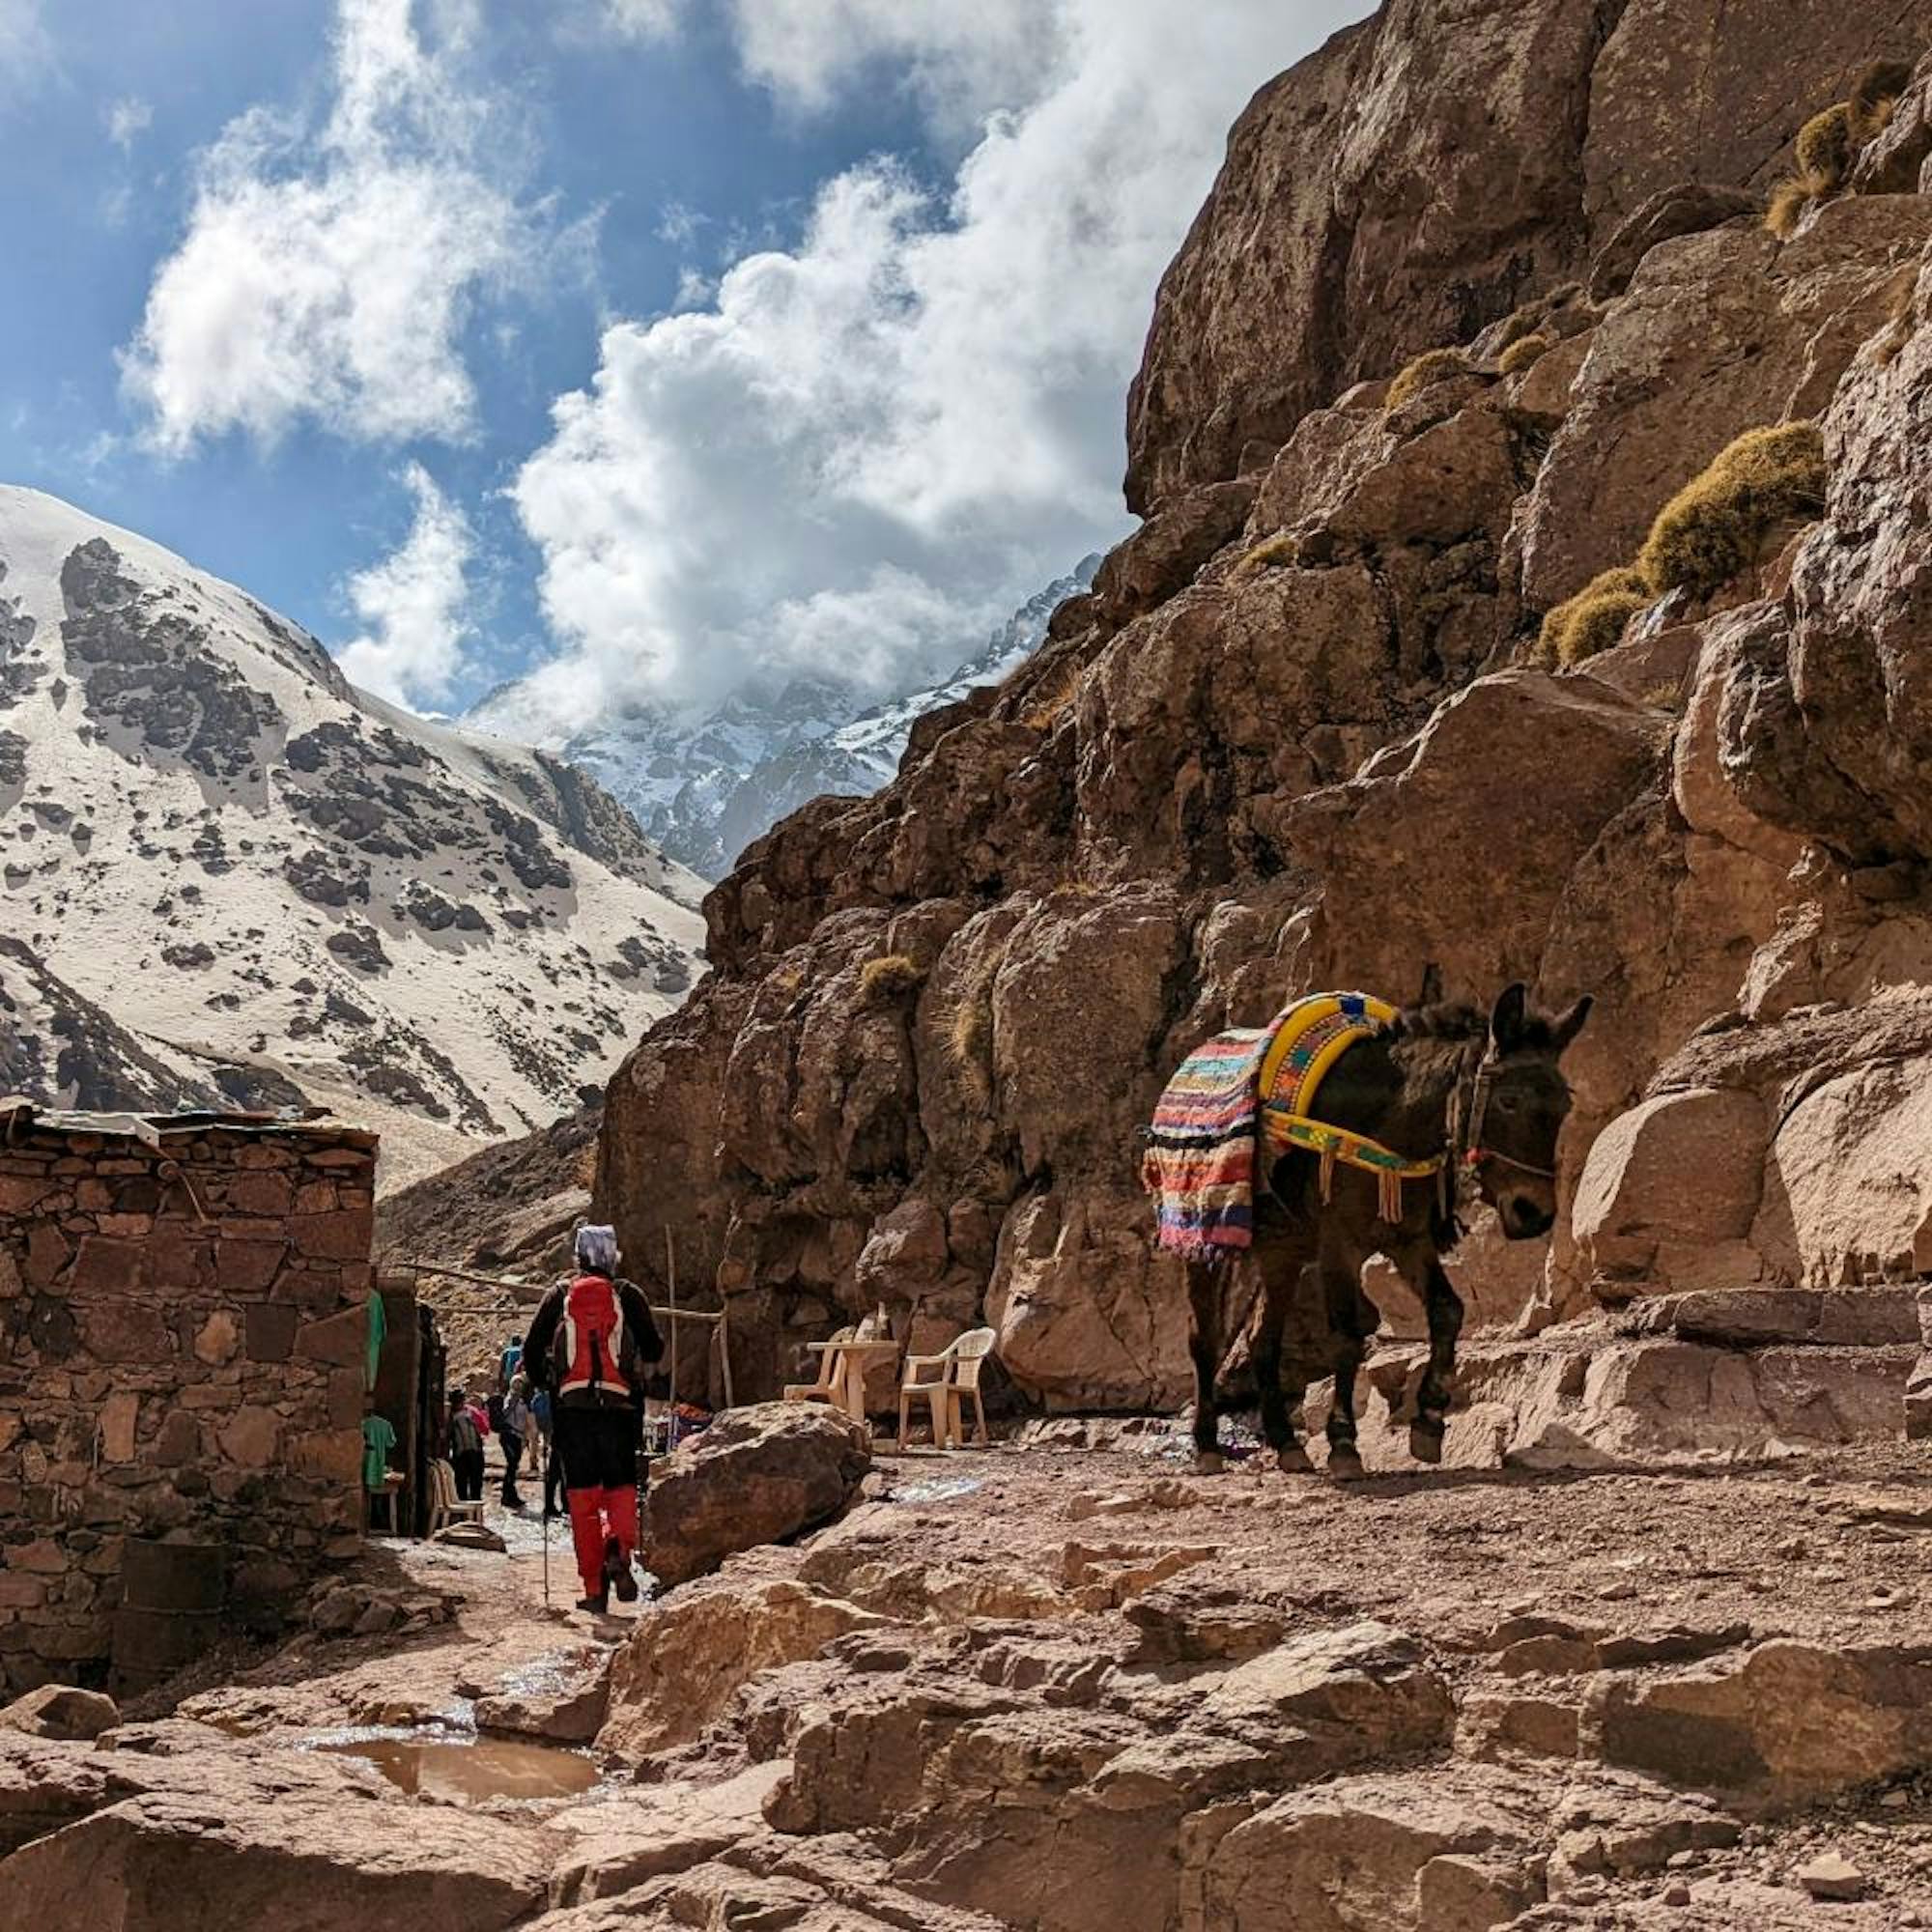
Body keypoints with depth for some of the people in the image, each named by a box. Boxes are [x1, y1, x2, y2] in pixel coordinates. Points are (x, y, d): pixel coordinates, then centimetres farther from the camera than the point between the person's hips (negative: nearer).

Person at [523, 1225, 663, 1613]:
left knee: (582, 1495, 5)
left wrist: (547, 1380, 25)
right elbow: (654, 1350, 5)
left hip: (571, 1406, 1)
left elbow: (531, 1352, 6)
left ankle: (594, 1588, 2)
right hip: (619, 1406, -1)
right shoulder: (629, 1295, 6)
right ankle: (620, 1548, -19)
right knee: (621, 1486, 11)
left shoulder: (559, 1295, 9)